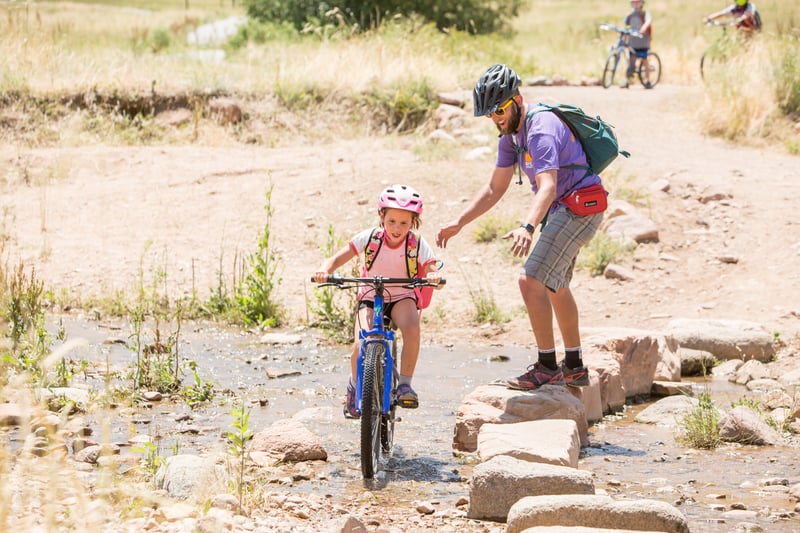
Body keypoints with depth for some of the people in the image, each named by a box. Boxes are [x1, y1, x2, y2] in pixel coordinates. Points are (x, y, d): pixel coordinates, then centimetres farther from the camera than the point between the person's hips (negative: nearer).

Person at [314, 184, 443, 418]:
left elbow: (432, 270, -21)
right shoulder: (369, 238, -14)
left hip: (402, 297, 0)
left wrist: (435, 276, -47)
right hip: (370, 298, 0)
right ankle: (355, 386, 7)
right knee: (361, 345, -24)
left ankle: (404, 384, -18)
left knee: (412, 328, -35)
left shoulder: (418, 245, -13)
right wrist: (325, 270, -35)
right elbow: (337, 258, -13)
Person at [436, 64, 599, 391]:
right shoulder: (511, 134, 4)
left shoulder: (541, 129, -26)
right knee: (555, 285, 23)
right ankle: (574, 367, 35)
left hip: (578, 208, -11)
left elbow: (547, 186, -40)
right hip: (563, 210, 11)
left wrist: (527, 227, -55)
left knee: (531, 280, -19)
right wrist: (458, 223, 3)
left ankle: (546, 367, -12)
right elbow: (494, 189, 9)